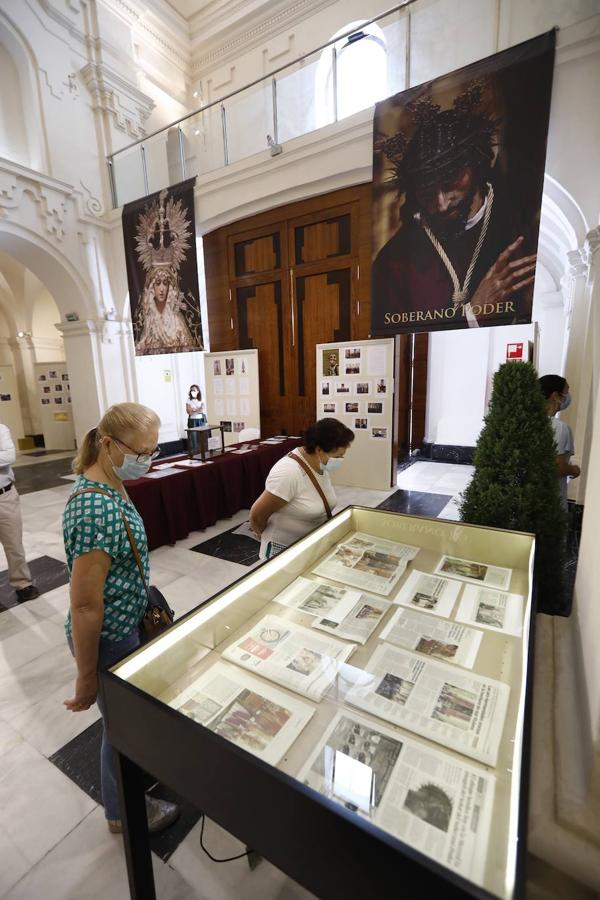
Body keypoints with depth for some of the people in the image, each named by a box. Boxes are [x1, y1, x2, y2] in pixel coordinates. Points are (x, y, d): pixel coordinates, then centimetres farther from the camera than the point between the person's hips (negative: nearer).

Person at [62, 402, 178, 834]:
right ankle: (124, 813, 47)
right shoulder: (98, 510, -33)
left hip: (124, 626, 8)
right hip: (109, 640, -8)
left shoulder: (104, 484, -3)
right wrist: (86, 678, -16)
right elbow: (85, 606, -27)